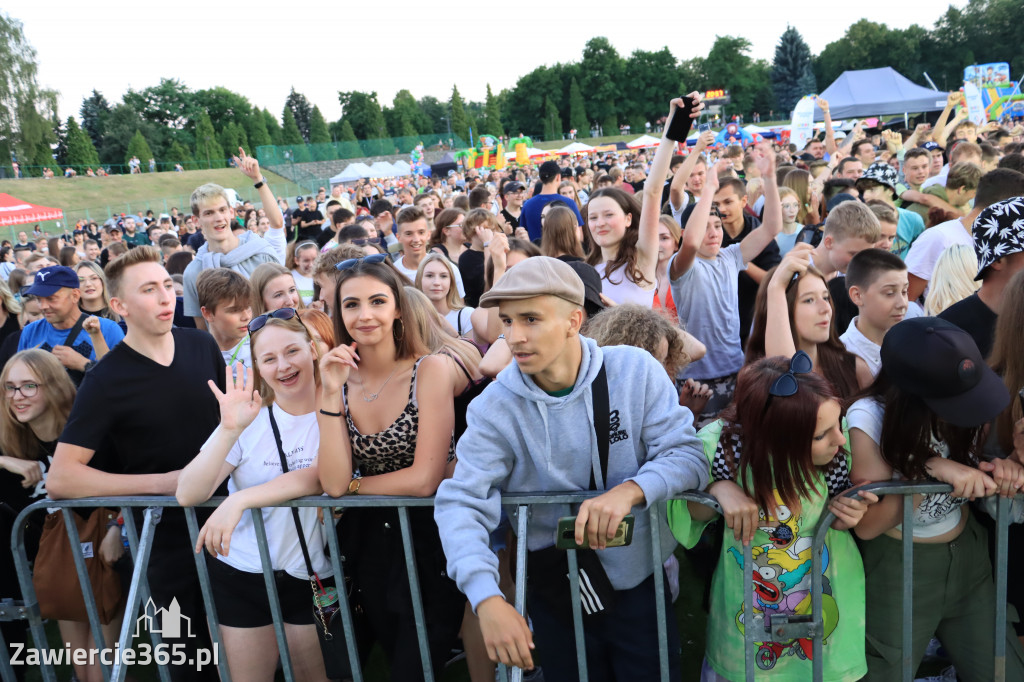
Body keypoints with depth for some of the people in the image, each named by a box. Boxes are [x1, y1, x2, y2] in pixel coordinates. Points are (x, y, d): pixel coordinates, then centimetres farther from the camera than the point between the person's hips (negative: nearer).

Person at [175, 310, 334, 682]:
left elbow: (320, 479, -24)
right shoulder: (250, 417, -4)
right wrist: (230, 431, -28)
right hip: (240, 573, 2)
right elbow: (188, 496, -14)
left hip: (312, 575, -2)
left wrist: (239, 500, -33)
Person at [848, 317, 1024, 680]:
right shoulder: (869, 418, -24)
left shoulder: (964, 400, -12)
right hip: (897, 569, -4)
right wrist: (931, 469, -34)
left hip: (968, 555, 4)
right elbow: (867, 524, -23)